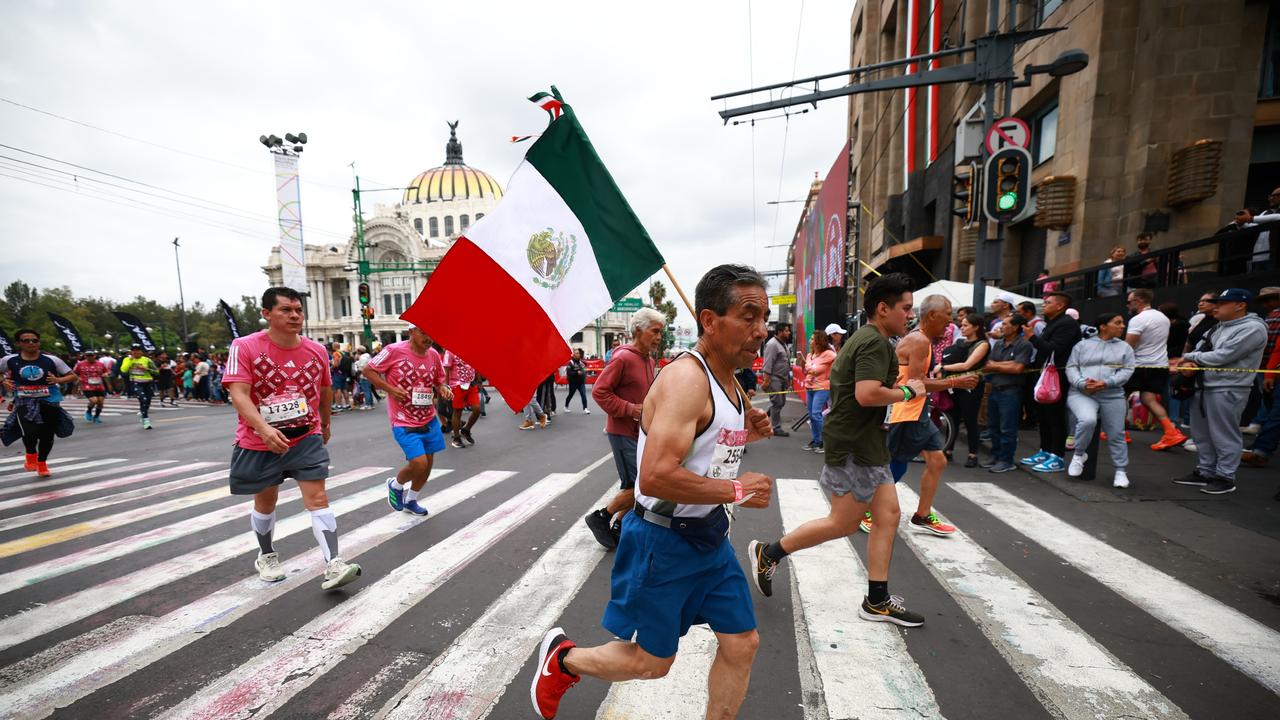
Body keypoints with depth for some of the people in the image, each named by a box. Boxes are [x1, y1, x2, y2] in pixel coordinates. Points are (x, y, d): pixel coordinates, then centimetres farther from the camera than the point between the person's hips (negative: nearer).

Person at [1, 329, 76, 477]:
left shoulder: (51, 359, -7)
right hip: (24, 403, 0)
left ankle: (42, 463, 35)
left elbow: (73, 376, -1)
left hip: (49, 401, 0)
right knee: (29, 432, -22)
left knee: (47, 434, 10)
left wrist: (58, 380, -20)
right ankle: (31, 455, 12)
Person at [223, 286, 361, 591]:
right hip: (258, 442, -1)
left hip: (307, 438, 1)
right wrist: (265, 429, -36)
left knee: (318, 498, -8)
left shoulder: (317, 350, -2)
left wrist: (325, 425, 24)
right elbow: (239, 395, -21)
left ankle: (333, 566, -10)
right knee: (265, 501, 17)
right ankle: (266, 556, 42)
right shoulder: (245, 347, -12)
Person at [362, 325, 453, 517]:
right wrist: (390, 389, -16)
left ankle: (410, 500, 37)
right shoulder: (394, 350, -14)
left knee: (428, 464, 12)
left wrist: (443, 388, -8)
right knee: (419, 463, -14)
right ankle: (395, 485, 20)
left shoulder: (433, 355, 1)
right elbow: (368, 370, -5)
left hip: (429, 420, 6)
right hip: (404, 422, -6)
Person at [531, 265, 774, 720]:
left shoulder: (729, 380, 5)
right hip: (663, 540, -8)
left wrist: (747, 433, 1)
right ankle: (562, 658, 35)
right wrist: (736, 490, -23)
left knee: (742, 644, 14)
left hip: (710, 534, 9)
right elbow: (655, 477, -34)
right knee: (650, 661, 10)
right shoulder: (686, 378, -25)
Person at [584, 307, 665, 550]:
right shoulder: (624, 358, -18)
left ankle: (618, 527, 30)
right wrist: (630, 409, -22)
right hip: (623, 432, -9)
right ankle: (600, 517, 13)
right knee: (638, 487, -6)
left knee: (634, 487, 14)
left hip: (640, 432, 9)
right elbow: (599, 391, -19)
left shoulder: (648, 360, 11)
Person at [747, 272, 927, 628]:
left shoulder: (863, 338, 16)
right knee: (843, 523, -1)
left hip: (866, 443, 10)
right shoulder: (875, 342, -17)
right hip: (855, 446, -10)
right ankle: (768, 553, 12)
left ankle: (877, 601, 18)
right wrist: (908, 391, -13)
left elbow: (854, 387, 26)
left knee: (888, 515, 10)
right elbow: (867, 394, -29)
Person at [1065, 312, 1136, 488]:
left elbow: (1127, 370, 1)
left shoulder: (1125, 347, 12)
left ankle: (1121, 470, 18)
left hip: (1113, 395, 3)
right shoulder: (1083, 345, 9)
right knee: (1087, 420, -28)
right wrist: (1082, 383, -16)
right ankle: (1079, 454, -5)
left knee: (1116, 434, 3)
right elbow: (1071, 367, 2)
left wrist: (1106, 383, -16)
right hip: (1081, 393, -2)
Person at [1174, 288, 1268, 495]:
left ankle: (1225, 478, 11)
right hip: (1203, 386, 8)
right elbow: (1199, 349, 14)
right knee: (1202, 433, 15)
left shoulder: (1252, 328, -12)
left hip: (1227, 389, -8)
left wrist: (1190, 357, -5)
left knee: (1224, 436, 1)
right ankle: (1204, 472, 26)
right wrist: (1189, 361, -8)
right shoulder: (1219, 326, 13)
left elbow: (1221, 357, -19)